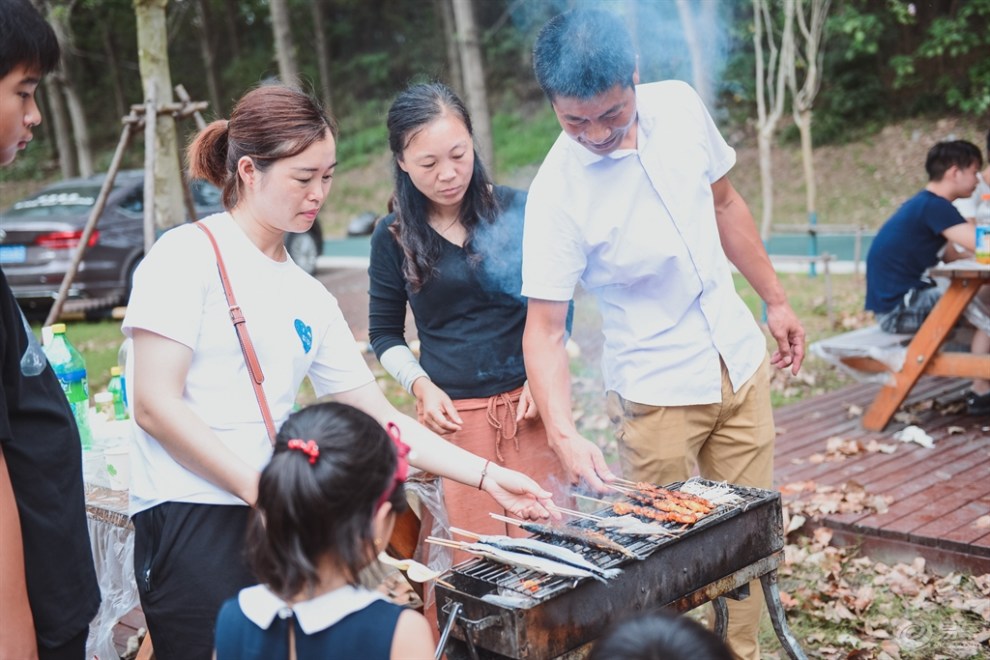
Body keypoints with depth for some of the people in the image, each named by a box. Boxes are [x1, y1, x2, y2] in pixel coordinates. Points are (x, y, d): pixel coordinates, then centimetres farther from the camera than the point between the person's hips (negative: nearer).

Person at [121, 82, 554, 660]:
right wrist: (266, 492, -15)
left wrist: (487, 476, 8)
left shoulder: (312, 299, 14)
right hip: (193, 519, -6)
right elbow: (156, 405, -12)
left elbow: (379, 419, 15)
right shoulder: (188, 256, -5)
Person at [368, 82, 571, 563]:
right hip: (452, 415, 0)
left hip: (528, 404, 0)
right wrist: (420, 386, -4)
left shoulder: (516, 210, -1)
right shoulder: (393, 237, 1)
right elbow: (384, 333, 12)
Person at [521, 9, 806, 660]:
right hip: (655, 393, -4)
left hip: (742, 364, 5)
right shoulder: (557, 192, -21)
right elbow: (545, 330, -20)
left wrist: (776, 299, 13)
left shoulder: (680, 107, -7)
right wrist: (564, 434, -34)